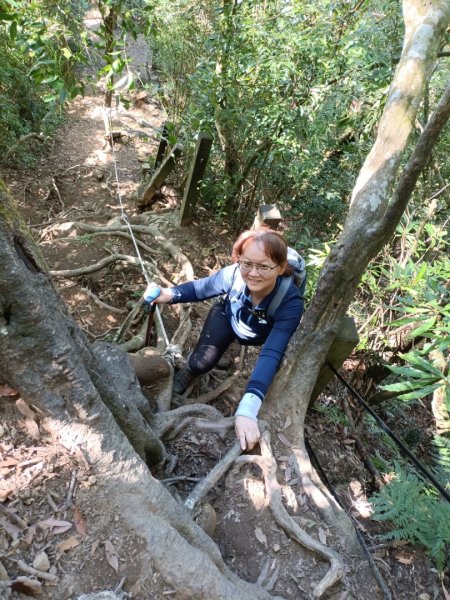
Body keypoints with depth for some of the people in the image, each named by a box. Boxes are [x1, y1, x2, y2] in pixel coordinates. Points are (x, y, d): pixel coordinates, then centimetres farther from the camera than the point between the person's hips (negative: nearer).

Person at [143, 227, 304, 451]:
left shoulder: (290, 302, -41)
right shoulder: (233, 274, -36)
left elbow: (271, 354, -51)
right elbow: (200, 287, -16)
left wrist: (247, 408, -64)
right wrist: (169, 294, -35)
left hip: (264, 337, 0)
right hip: (228, 318, 1)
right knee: (202, 362, -18)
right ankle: (187, 373, 17)